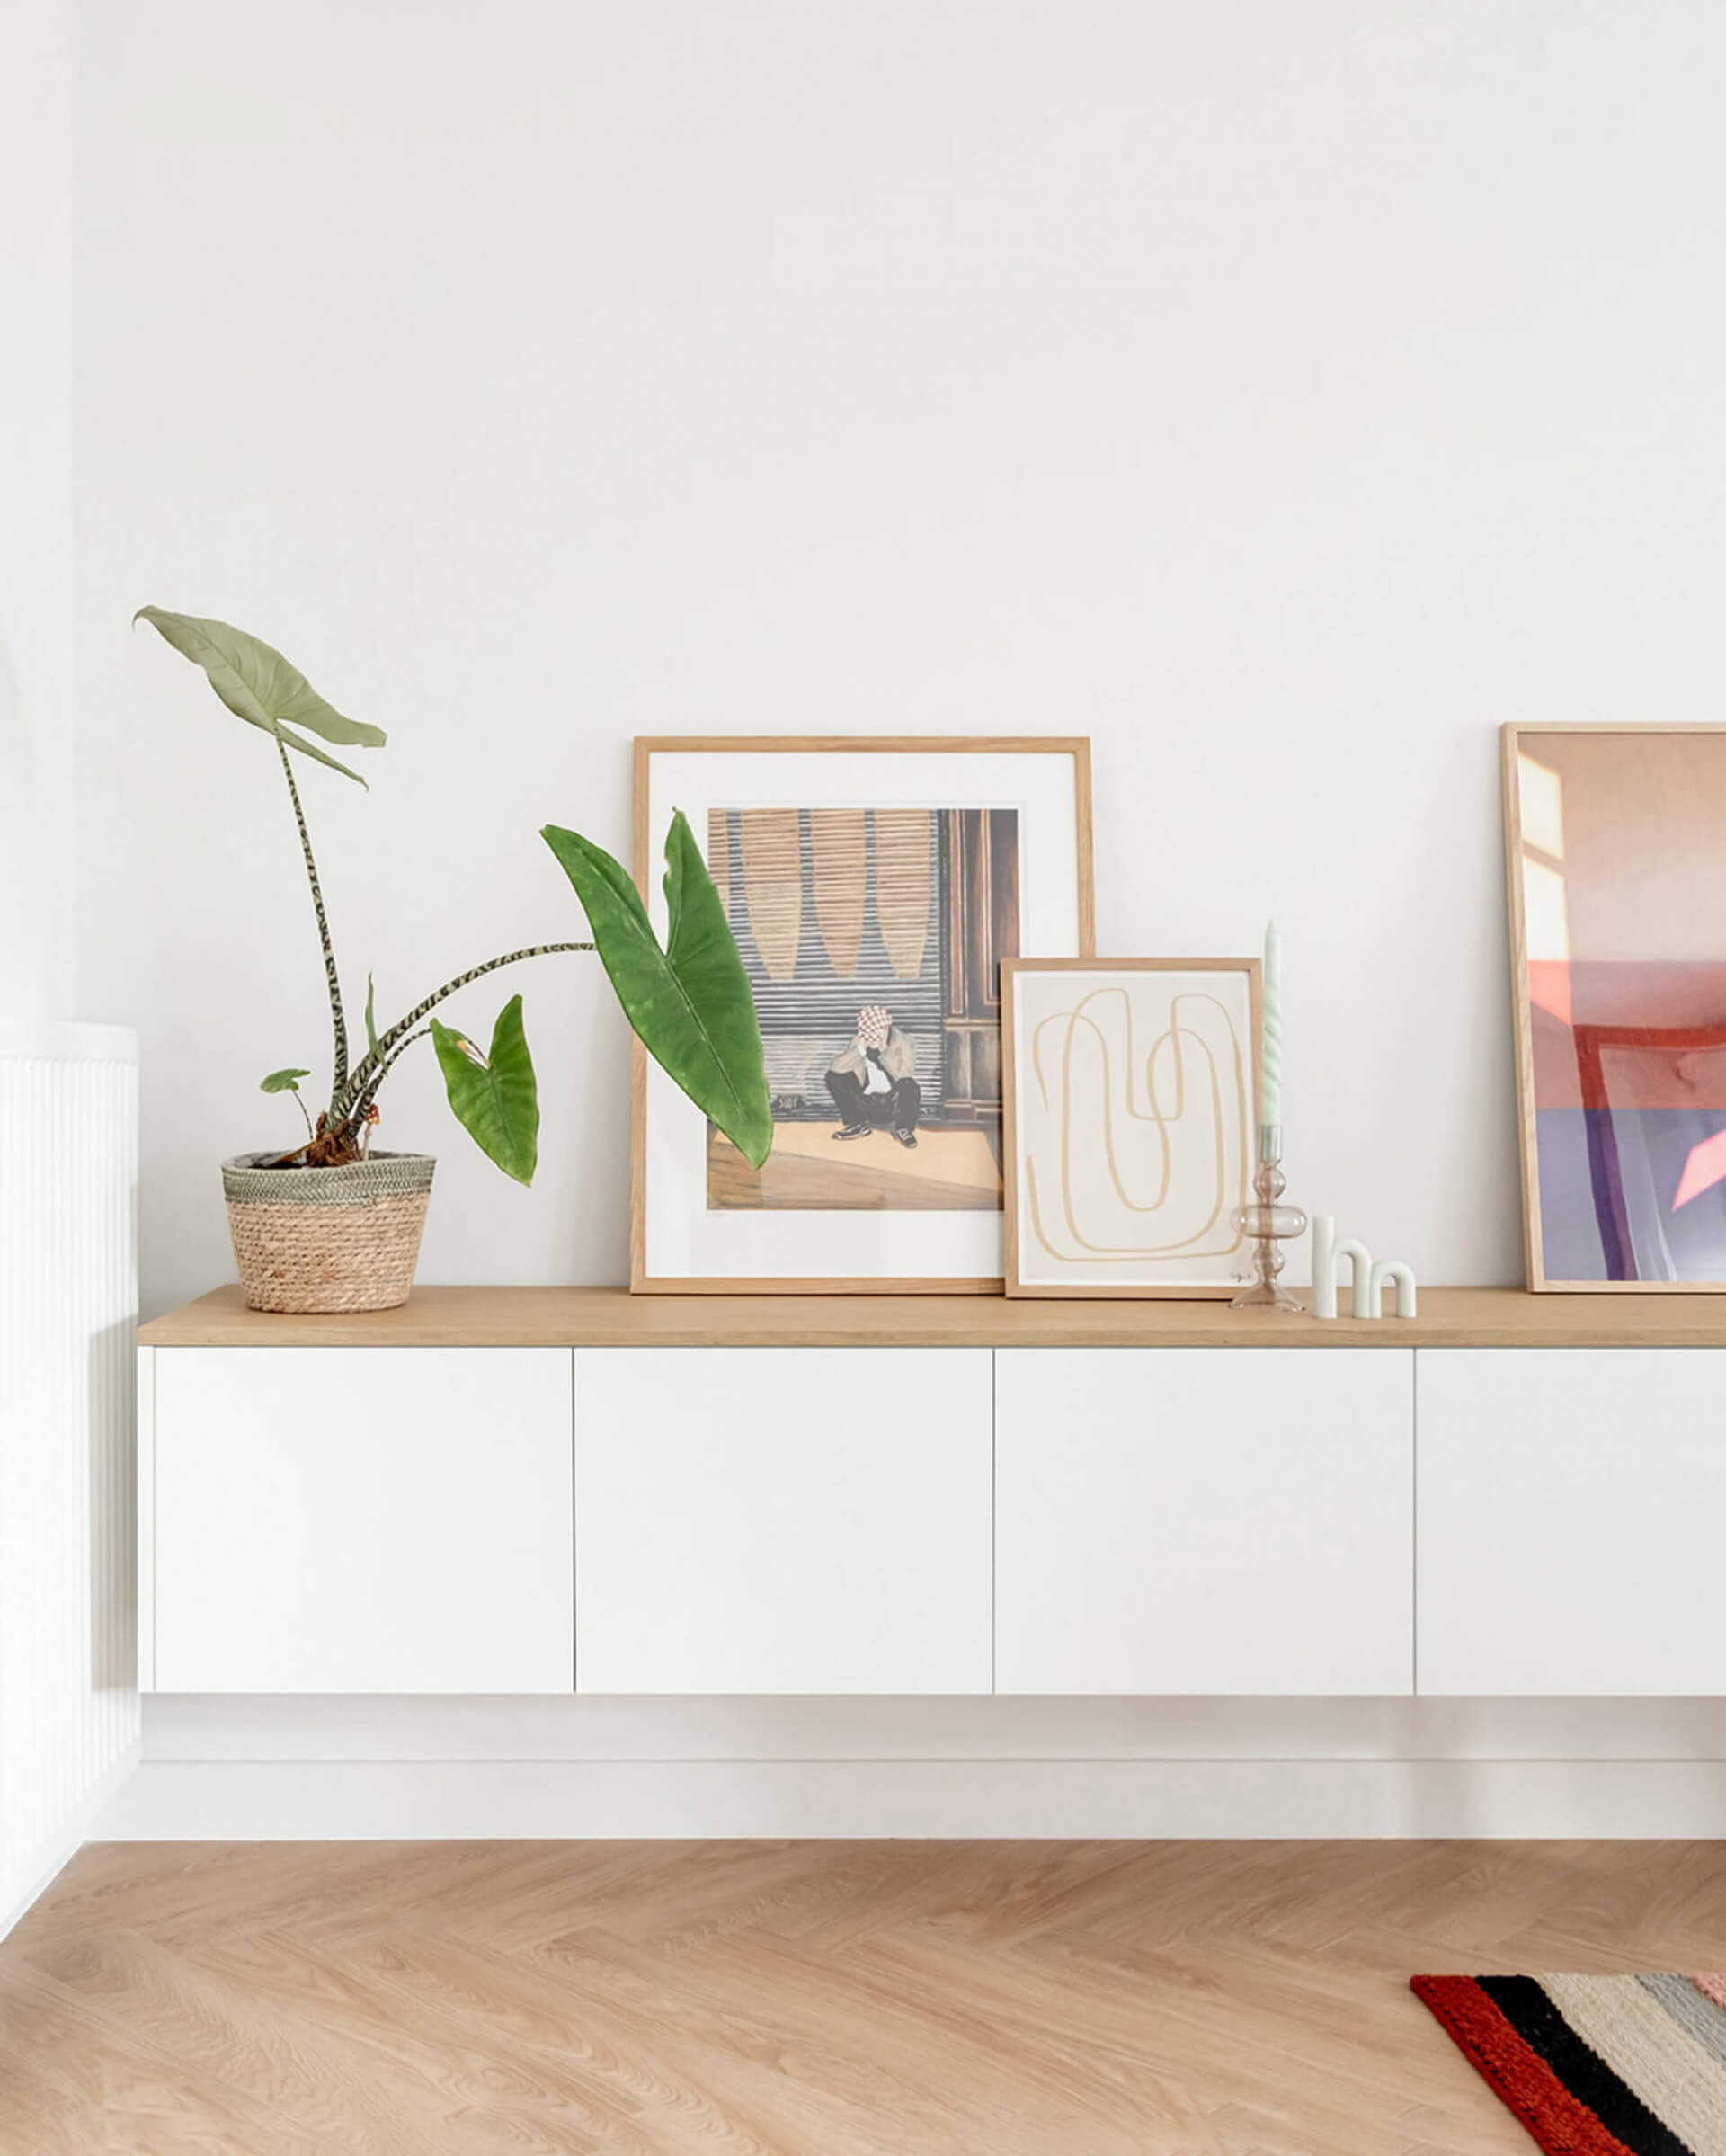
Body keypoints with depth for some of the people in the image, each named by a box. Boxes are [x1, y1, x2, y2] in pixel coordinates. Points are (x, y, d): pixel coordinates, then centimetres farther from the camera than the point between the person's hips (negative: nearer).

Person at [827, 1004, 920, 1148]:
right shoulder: (859, 1043, -2)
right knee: (833, 1077, -11)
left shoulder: (900, 1043, -11)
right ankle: (857, 1124, 2)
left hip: (895, 1104, -4)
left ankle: (903, 1130, -7)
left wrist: (884, 1050, -31)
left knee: (908, 1085, -36)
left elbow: (905, 1071, -28)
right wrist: (861, 1049, -25)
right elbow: (836, 1067, -15)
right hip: (868, 1105, 4)